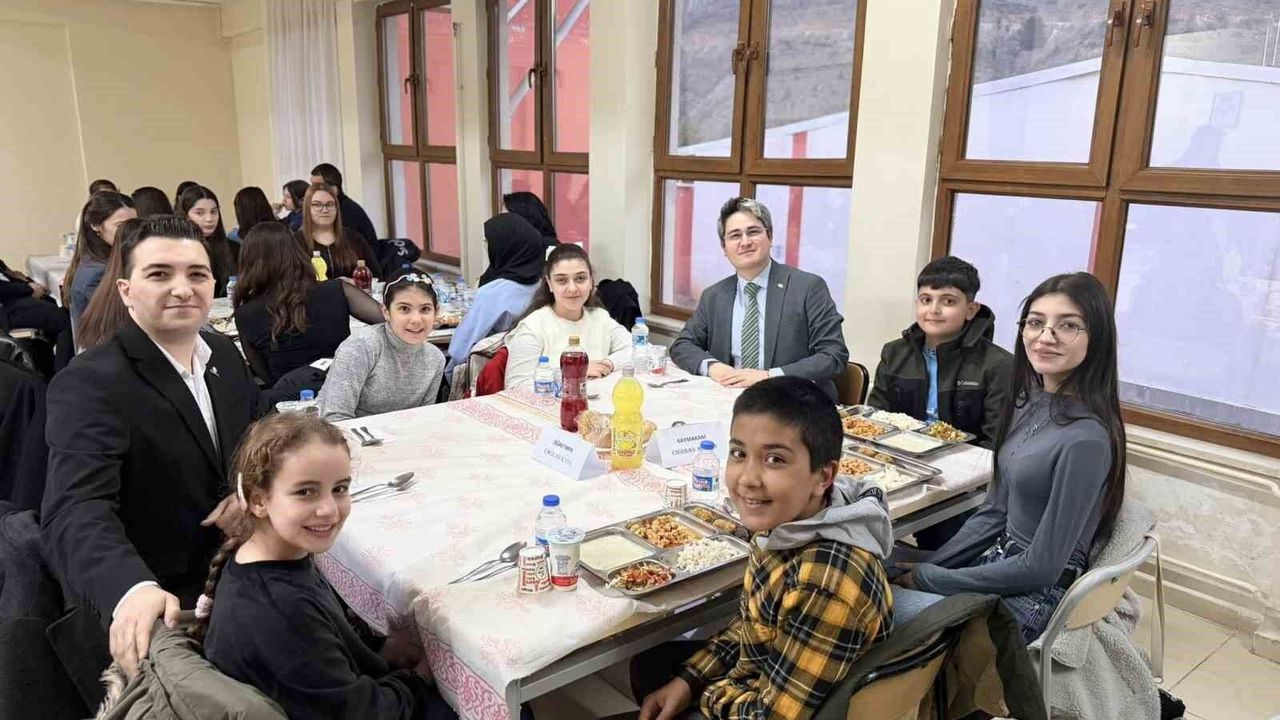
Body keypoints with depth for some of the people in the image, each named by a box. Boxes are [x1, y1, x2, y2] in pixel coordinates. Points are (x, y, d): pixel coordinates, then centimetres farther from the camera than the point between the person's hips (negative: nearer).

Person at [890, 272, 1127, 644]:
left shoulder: (1086, 439, -24)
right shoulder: (1030, 401, 3)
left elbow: (1041, 568, -21)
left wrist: (930, 578, -14)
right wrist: (930, 563, 1)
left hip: (1032, 601, -8)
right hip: (1000, 562, 8)